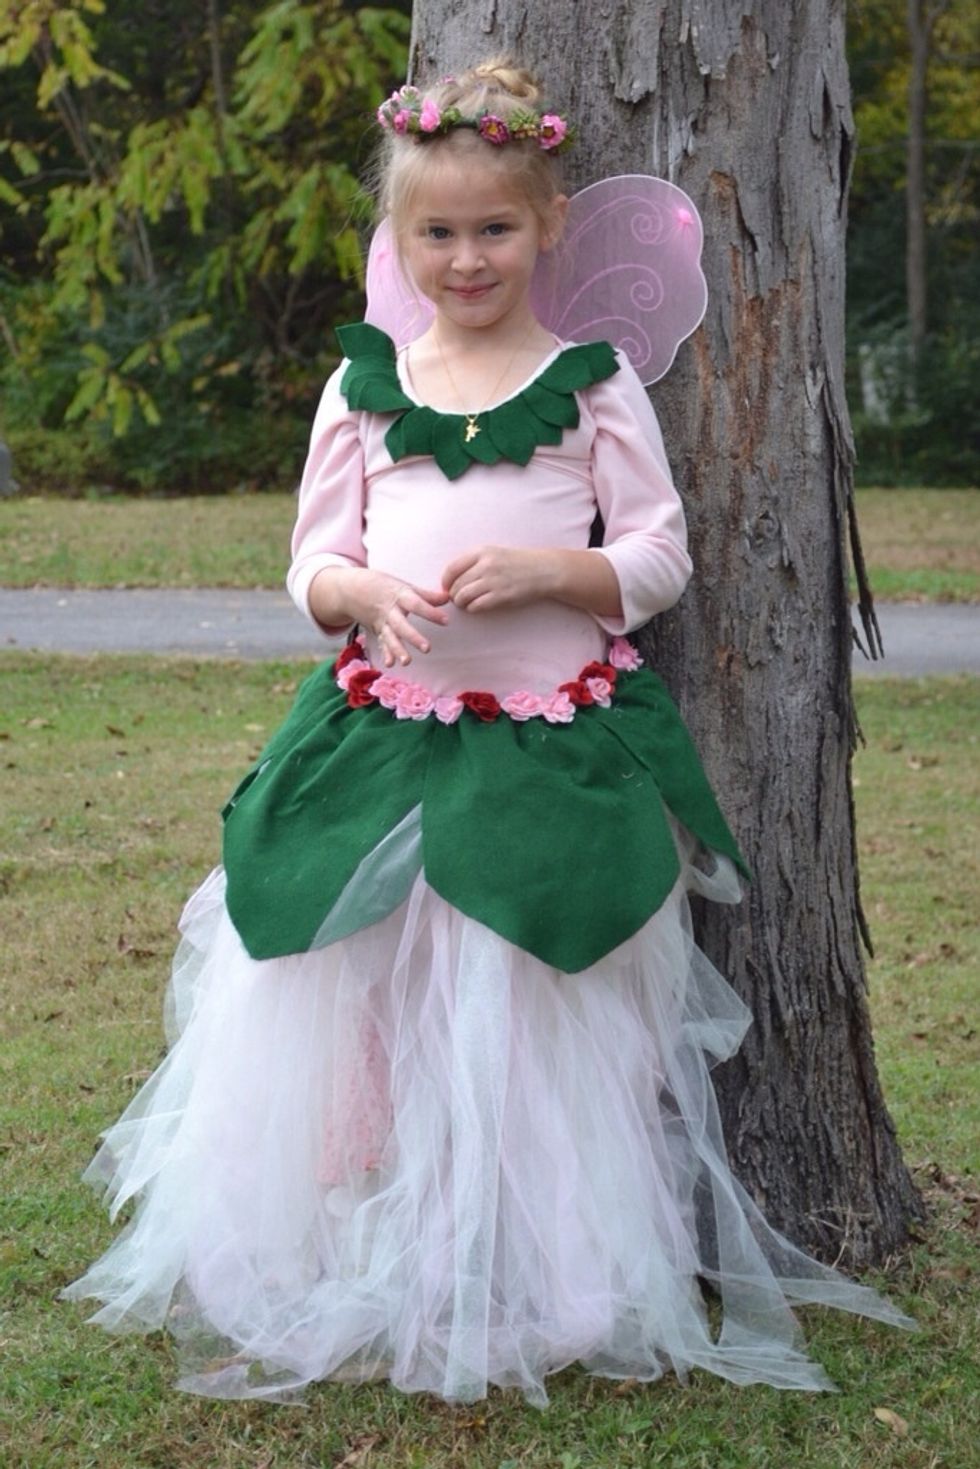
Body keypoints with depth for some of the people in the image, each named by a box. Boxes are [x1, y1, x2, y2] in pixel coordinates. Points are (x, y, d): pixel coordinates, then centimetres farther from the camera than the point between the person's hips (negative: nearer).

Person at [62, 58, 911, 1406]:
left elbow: (660, 561, 1)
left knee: (530, 1034, -1)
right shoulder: (365, 386, 9)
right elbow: (315, 561, 10)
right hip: (382, 738, 3)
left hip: (556, 752, -2)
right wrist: (360, 589, -13)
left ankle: (538, 1292, 14)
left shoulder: (594, 382, 2)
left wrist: (542, 568, -16)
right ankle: (347, 1279, 18)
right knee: (346, 1017, 3)